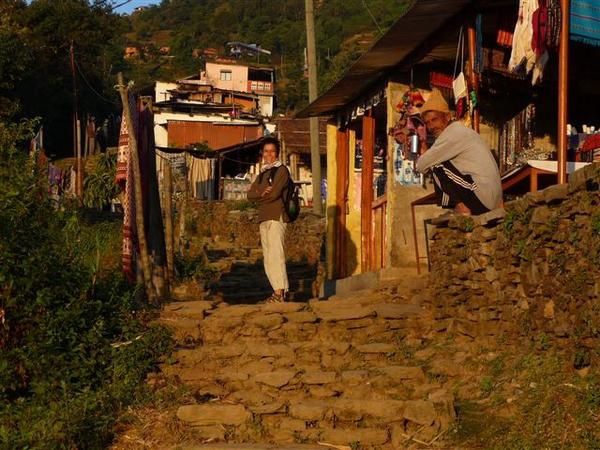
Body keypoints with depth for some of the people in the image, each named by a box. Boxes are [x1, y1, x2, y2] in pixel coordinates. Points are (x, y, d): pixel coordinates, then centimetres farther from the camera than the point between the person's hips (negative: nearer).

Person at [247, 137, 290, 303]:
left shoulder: (281, 170, 0)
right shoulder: (262, 174, 23)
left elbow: (274, 193, -12)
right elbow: (250, 194, 11)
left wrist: (259, 195, 4)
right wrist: (263, 192, -9)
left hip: (276, 217, -8)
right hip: (263, 218, 8)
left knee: (276, 253, -16)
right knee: (268, 257, 8)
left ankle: (280, 291, -19)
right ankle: (277, 290, 12)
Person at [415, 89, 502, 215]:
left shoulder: (454, 133, -11)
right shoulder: (459, 131, 20)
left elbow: (421, 166, -10)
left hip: (481, 199, -10)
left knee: (437, 166, -7)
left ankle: (461, 208, -8)